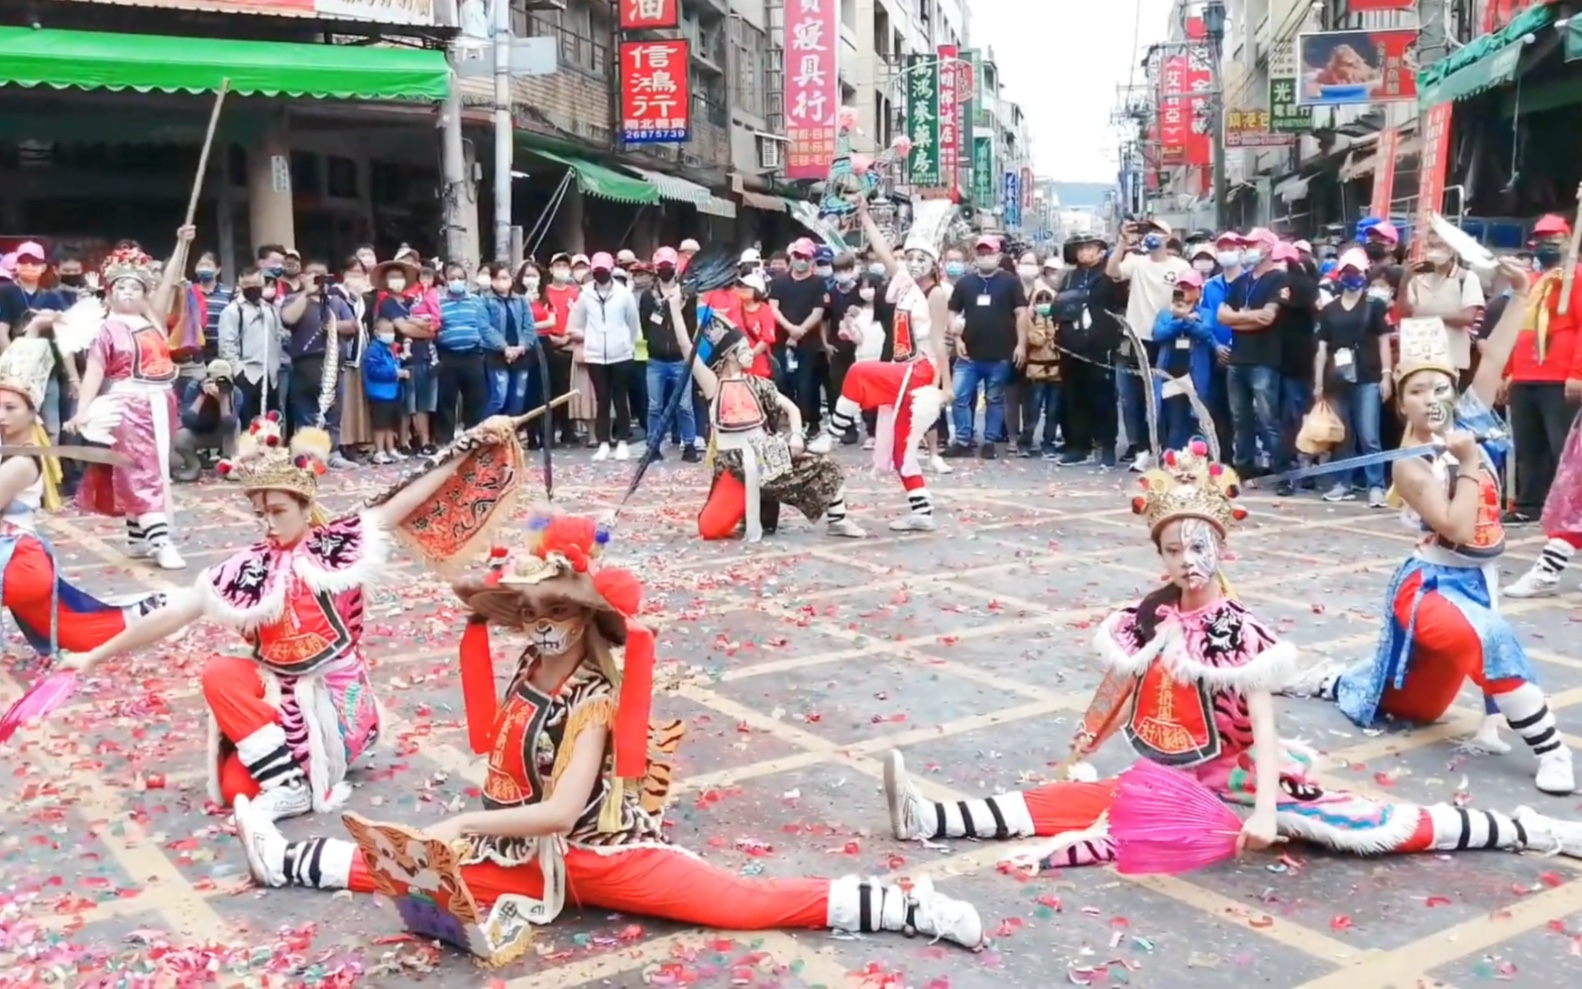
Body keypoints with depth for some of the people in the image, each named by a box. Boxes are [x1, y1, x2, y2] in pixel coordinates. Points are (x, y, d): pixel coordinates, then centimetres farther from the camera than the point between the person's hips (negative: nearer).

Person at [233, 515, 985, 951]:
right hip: (534, 854, 7)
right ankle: (289, 861, 28)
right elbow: (506, 780, 5)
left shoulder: (597, 699, -19)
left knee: (743, 901, -19)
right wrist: (465, 839, -10)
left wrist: (466, 825, -26)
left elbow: (565, 809, -26)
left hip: (605, 852, -7)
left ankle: (904, 907, -20)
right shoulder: (525, 679, 3)